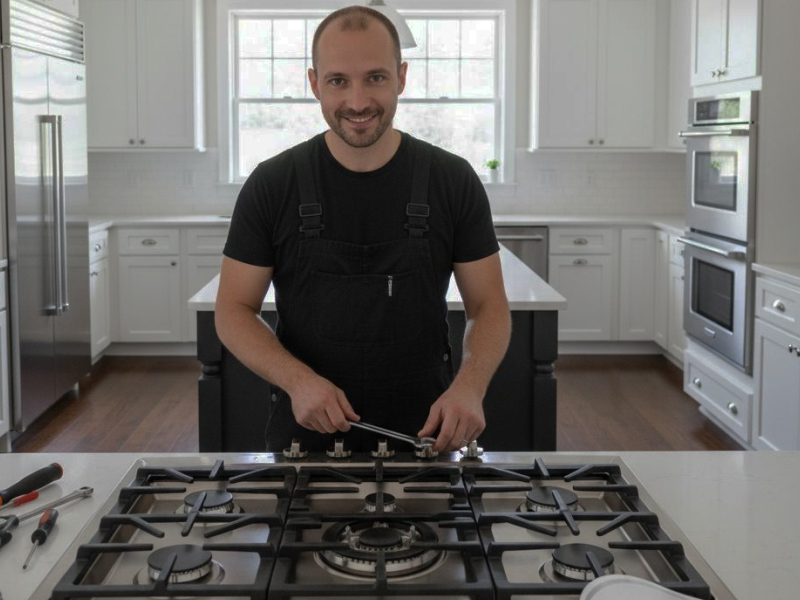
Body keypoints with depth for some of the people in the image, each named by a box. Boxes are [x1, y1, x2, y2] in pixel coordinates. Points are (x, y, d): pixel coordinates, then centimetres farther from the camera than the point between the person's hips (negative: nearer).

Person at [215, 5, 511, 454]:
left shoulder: (453, 181, -3)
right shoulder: (272, 185, -3)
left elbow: (488, 306, 0)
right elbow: (234, 310, -1)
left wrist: (470, 385, -19)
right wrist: (297, 379, -18)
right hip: (305, 433, 0)